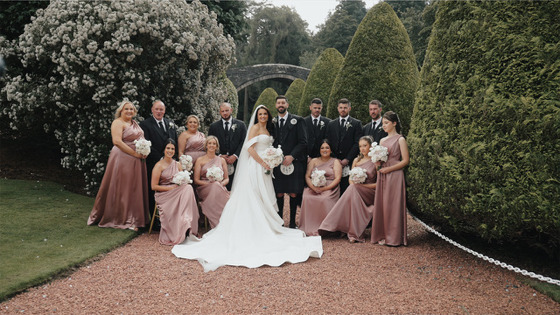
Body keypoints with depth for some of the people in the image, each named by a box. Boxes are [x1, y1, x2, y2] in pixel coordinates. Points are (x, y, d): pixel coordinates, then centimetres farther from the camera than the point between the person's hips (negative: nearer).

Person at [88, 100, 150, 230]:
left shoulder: (134, 123, 16)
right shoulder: (118, 123, -9)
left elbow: (141, 139, 22)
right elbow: (117, 141, -20)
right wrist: (135, 154, -20)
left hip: (137, 161, 8)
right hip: (123, 160, -8)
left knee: (135, 189, 12)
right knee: (122, 189, 0)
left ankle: (132, 217, 23)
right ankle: (122, 219, 10)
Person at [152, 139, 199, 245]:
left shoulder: (178, 164, 17)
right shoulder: (159, 166, -1)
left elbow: (183, 182, 19)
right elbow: (154, 186, -6)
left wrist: (182, 182, -6)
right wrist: (170, 188, -13)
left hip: (178, 192, 5)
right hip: (163, 195, -5)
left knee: (188, 188, -30)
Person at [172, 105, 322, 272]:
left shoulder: (268, 130, 18)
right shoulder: (255, 128, -5)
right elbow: (250, 147, -15)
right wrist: (263, 163, -18)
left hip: (265, 168, 8)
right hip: (255, 166, -8)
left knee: (264, 199, 8)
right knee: (254, 198, -6)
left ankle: (262, 228, 12)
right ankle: (254, 229, -3)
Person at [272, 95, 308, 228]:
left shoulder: (297, 120, 4)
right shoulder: (272, 122, 14)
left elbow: (303, 142, -2)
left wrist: (291, 156, -11)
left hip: (294, 162, -2)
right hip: (277, 163, 3)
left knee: (293, 194, -1)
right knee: (279, 194, 2)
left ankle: (292, 223, 9)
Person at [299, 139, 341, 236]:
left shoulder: (335, 162, 12)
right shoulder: (314, 161, 20)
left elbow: (337, 179, 0)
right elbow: (307, 176, 10)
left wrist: (324, 188, -15)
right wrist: (313, 187, -11)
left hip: (329, 189, -2)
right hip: (313, 188, 3)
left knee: (324, 199, -35)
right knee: (306, 198, -29)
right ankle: (309, 228, -22)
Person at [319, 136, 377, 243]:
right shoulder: (356, 160, 18)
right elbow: (351, 179, 17)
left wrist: (363, 185, -12)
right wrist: (353, 184, -7)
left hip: (369, 192, -3)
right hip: (355, 190, 3)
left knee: (353, 190, -33)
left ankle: (354, 233, -33)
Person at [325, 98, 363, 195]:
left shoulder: (356, 123, 6)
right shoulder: (331, 124, 16)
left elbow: (357, 143, -1)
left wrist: (347, 159, -9)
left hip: (349, 162, -2)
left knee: (347, 189, -7)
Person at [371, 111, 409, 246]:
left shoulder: (400, 139, -3)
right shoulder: (382, 140, 15)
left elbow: (405, 160, -8)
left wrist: (389, 169, -14)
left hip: (395, 176, -6)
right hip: (382, 176, 6)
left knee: (393, 205, -4)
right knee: (382, 204, 5)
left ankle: (394, 237, 5)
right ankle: (383, 235, 13)